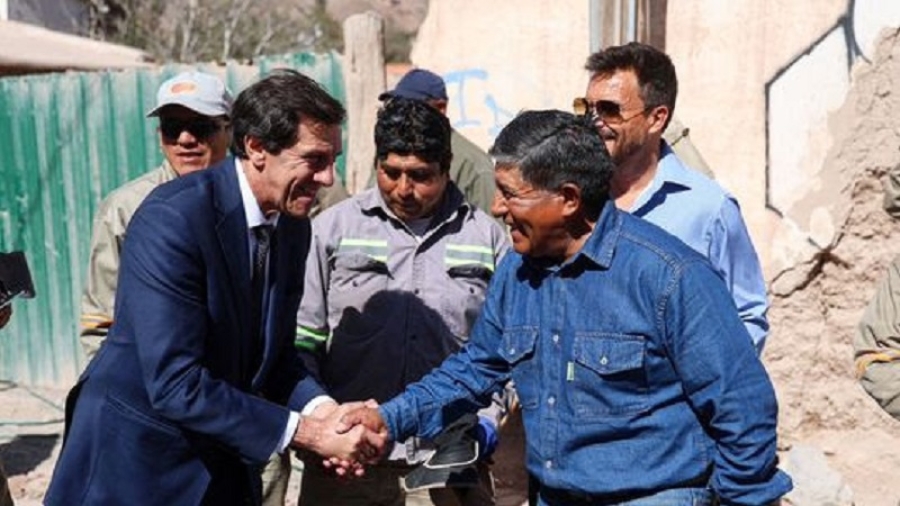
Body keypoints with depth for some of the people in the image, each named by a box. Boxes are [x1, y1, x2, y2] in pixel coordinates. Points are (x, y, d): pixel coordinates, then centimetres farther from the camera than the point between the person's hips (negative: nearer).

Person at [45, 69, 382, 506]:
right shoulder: (171, 218, -24)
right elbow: (176, 385, -27)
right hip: (140, 459, -6)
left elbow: (275, 351, 5)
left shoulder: (293, 226, -2)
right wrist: (307, 433, -25)